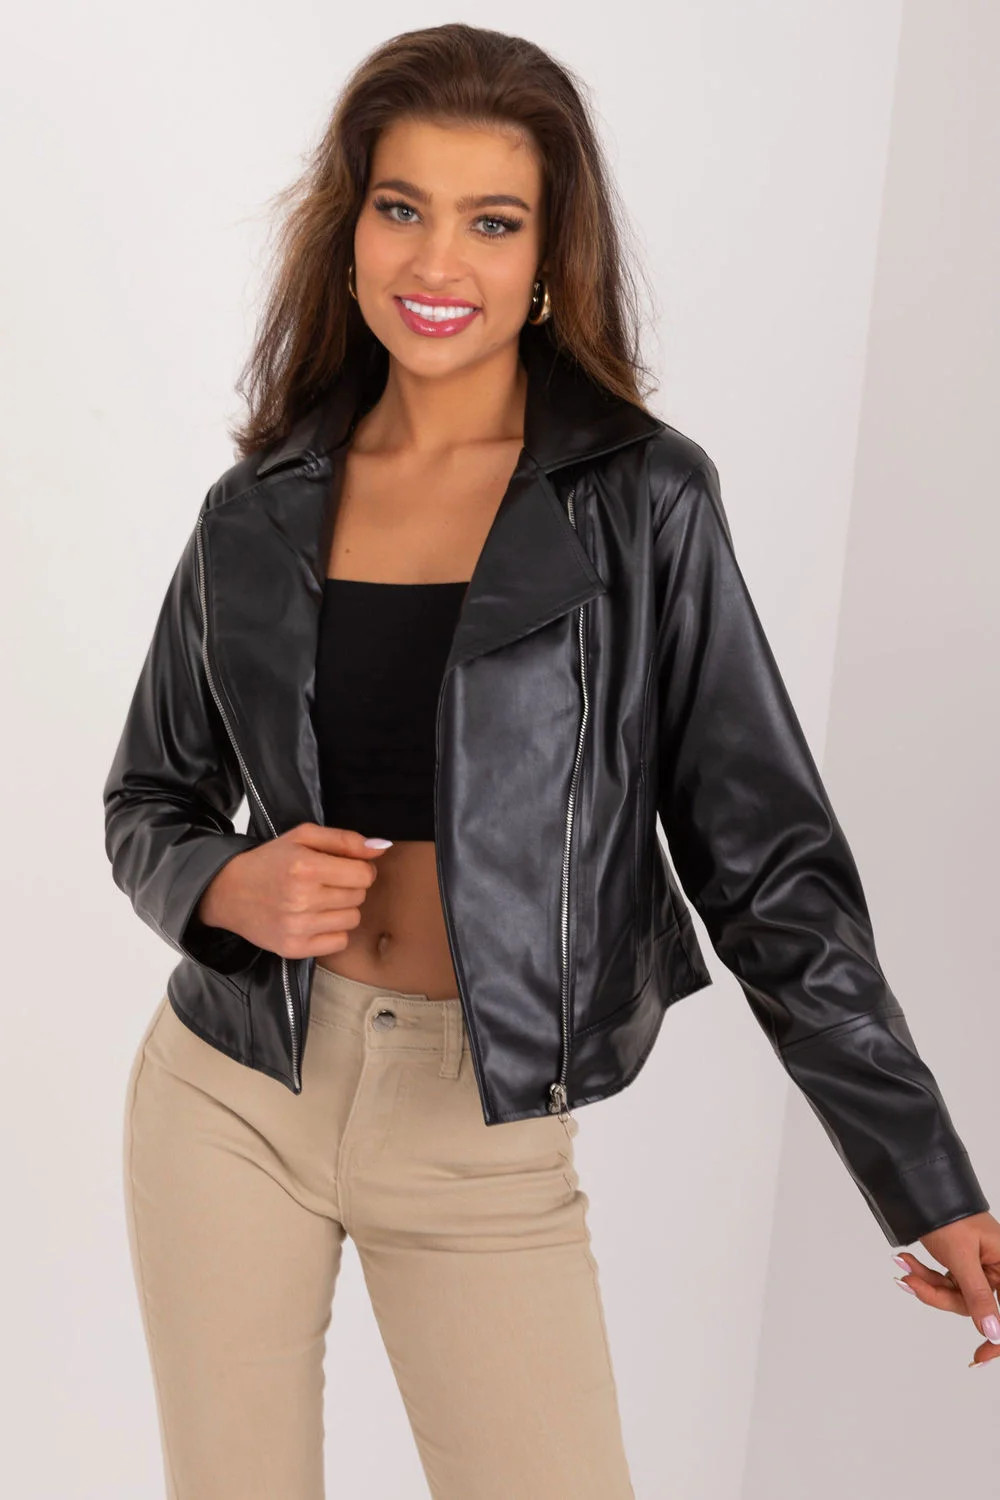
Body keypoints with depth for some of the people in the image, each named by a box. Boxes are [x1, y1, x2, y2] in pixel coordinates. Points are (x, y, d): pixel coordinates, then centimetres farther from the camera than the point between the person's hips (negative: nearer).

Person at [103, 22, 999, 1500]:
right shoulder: (258, 513, 1)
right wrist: (228, 884, -11)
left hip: (486, 1135, -2)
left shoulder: (646, 503, -7)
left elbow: (766, 856, -6)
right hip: (234, 1095, 3)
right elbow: (146, 798, 12)